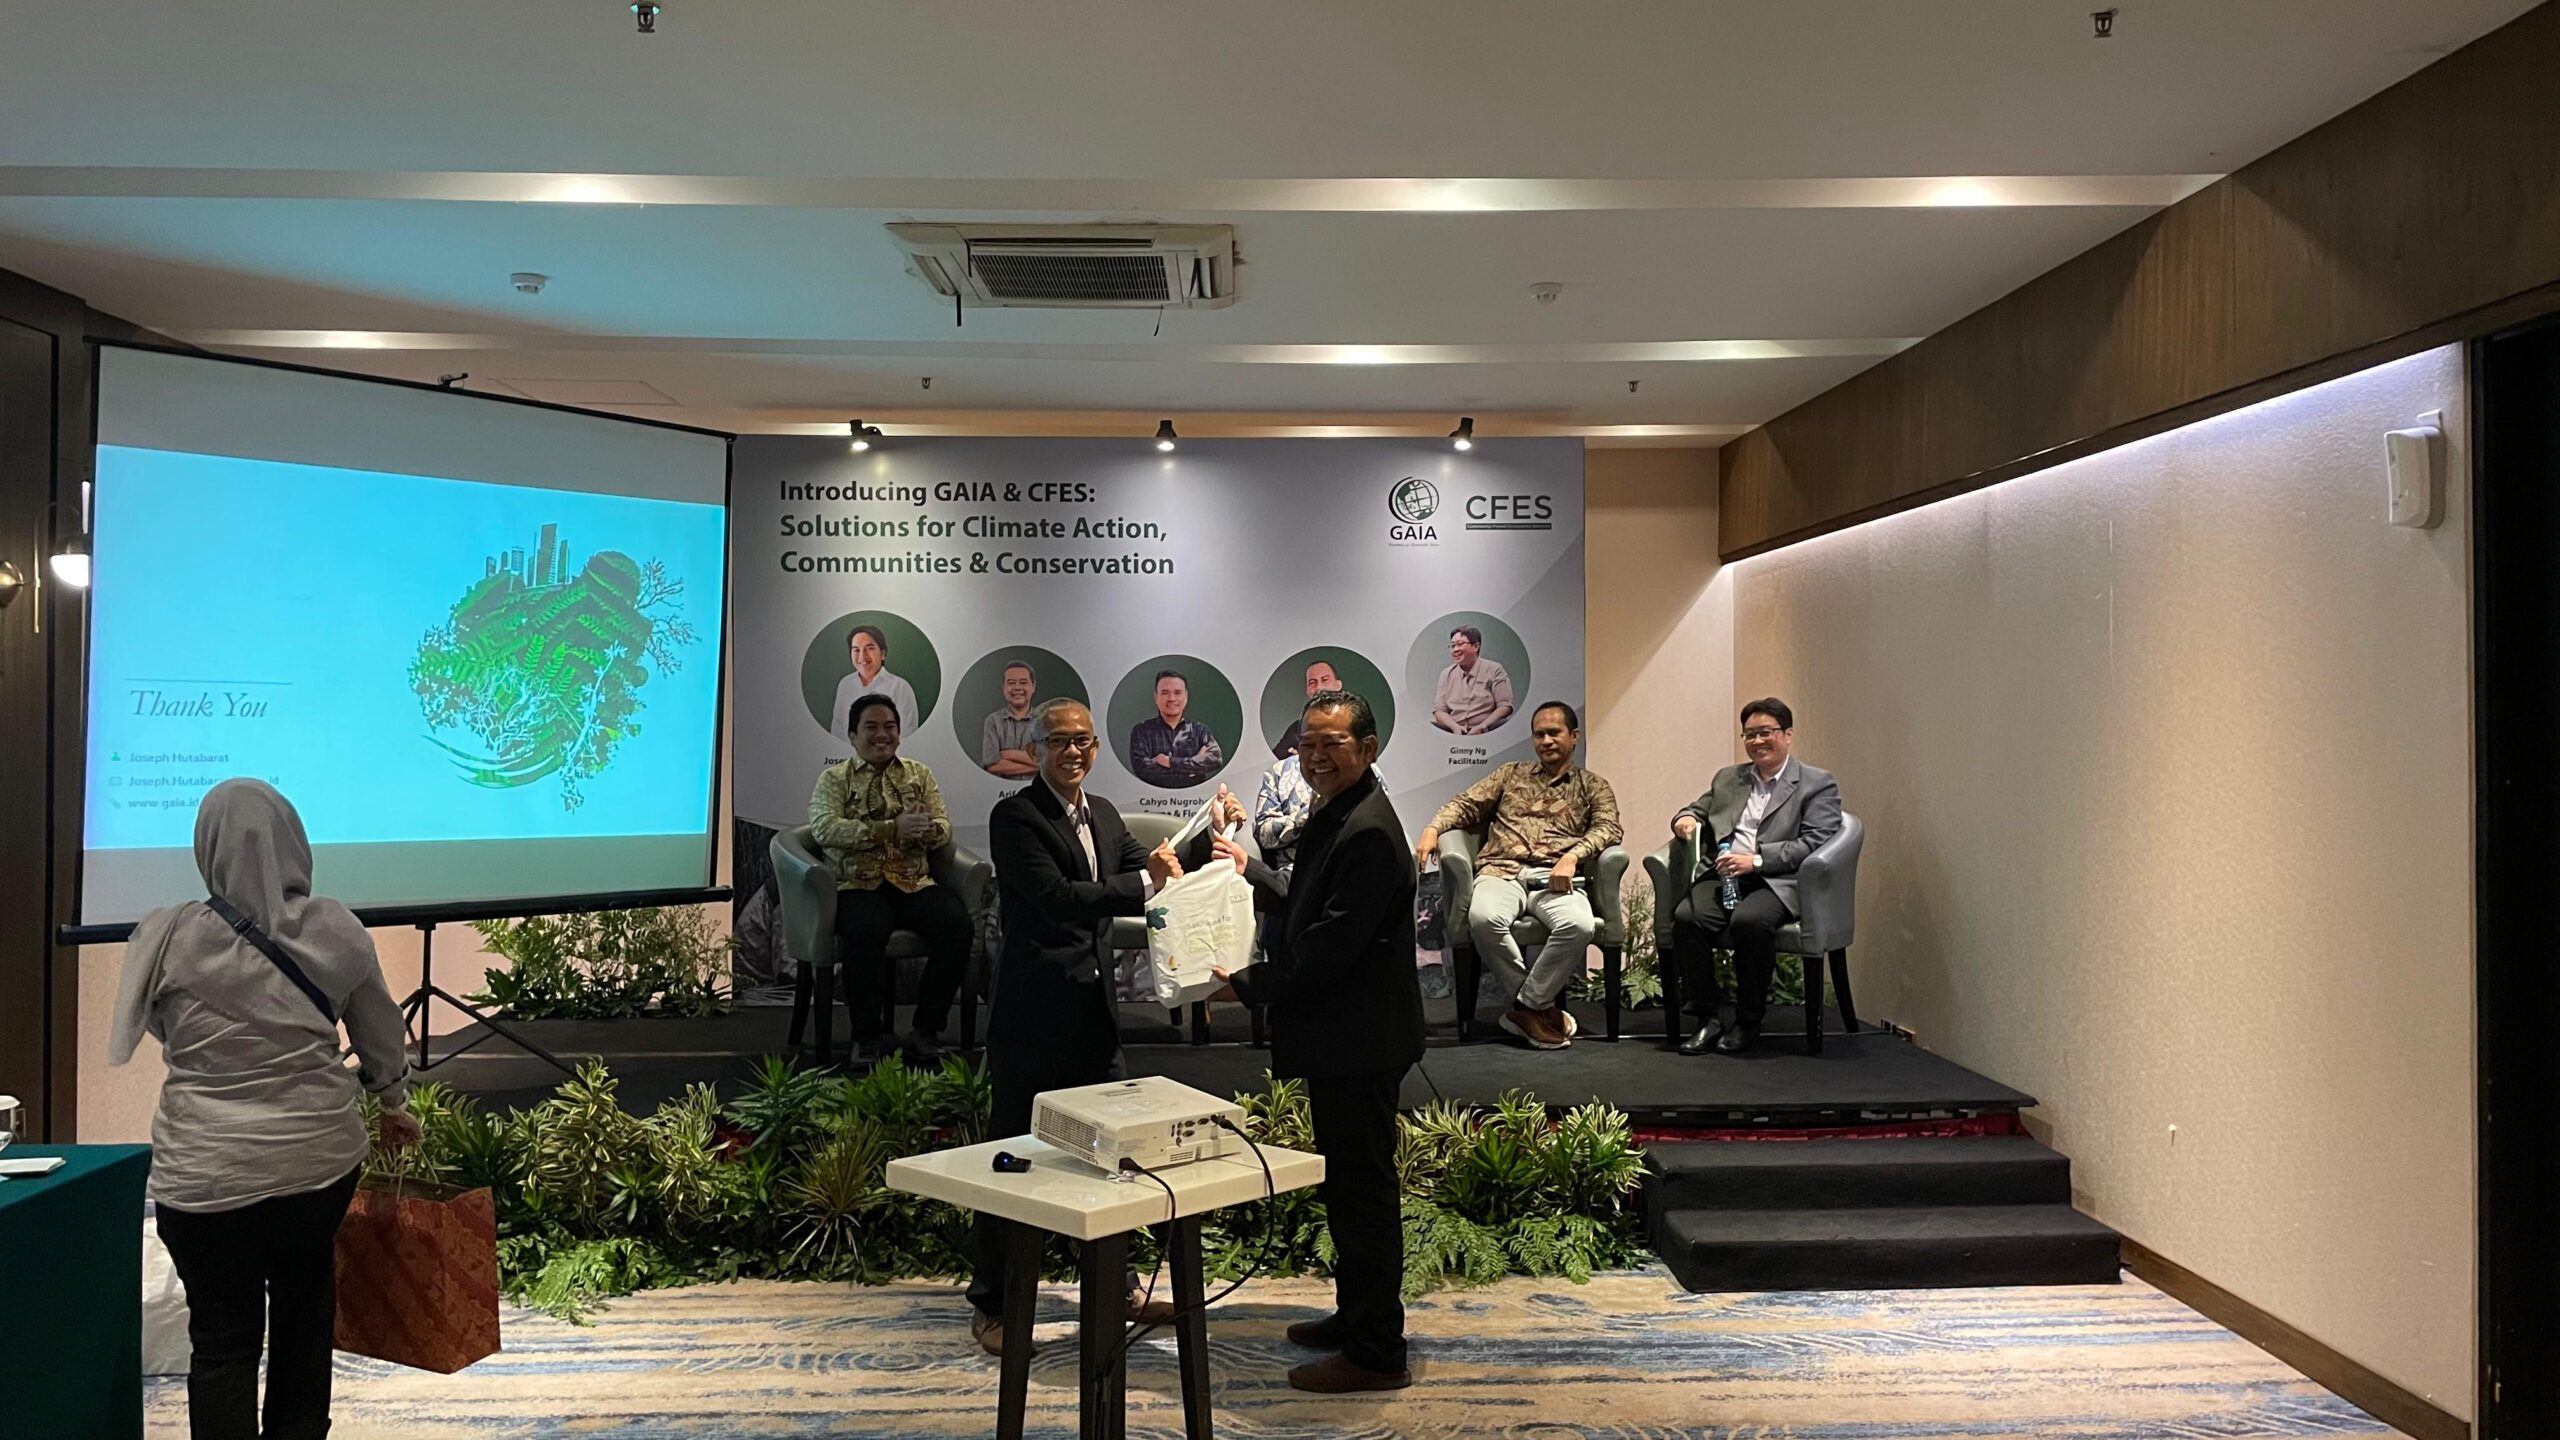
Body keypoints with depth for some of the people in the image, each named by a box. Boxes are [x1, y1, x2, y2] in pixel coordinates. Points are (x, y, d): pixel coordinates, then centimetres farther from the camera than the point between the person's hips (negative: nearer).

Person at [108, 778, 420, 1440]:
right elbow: (383, 1037, 8)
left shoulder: (168, 937, -11)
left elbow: (158, 1026, 9)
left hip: (209, 1176, -2)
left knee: (223, 1339, 8)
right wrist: (395, 1104, 25)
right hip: (320, 1157, 3)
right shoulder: (336, 930, -6)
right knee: (304, 1312, 22)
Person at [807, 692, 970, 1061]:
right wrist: (893, 829, -17)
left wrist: (924, 829, -15)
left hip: (914, 884, 3)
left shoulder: (918, 774, 19)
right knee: (866, 932, -36)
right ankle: (867, 1035, -15)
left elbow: (943, 829, 11)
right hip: (857, 885, -3)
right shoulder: (833, 779, 10)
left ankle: (925, 1029, -14)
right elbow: (824, 829, -9)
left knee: (956, 923, -27)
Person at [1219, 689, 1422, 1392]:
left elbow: (1331, 945, -24)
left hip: (1358, 1042, -11)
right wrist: (1248, 872, 17)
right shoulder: (1332, 817, 12)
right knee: (1348, 1183, 20)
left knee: (1363, 1189, -1)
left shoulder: (1368, 832, -21)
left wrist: (1247, 984, -16)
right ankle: (1357, 1316, 35)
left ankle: (1377, 1353, 9)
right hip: (1339, 1037, 11)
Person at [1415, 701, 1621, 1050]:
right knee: (1483, 917, -35)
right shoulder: (1512, 774, 27)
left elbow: (1608, 827, 3)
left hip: (1555, 878, -1)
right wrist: (1433, 828, -2)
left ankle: (1527, 1005, -17)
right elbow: (1466, 804, 20)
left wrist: (1573, 855, -17)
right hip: (1502, 871, 1)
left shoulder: (1593, 787, 21)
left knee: (1579, 925, -36)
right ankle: (1544, 1002, -17)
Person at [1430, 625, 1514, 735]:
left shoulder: (1494, 670, 8)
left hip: (1485, 733, -3)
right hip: (1454, 733, 3)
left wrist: (1481, 727, -12)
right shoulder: (1446, 674, 18)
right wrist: (1455, 727, -9)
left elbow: (1505, 706, 1)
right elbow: (1439, 710, 13)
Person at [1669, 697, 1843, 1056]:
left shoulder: (1817, 784, 6)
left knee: (1749, 920, -36)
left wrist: (1757, 860, -17)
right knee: (1686, 917, -27)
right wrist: (1685, 819, 4)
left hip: (1777, 882, -4)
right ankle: (1708, 1018, -14)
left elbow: (1814, 845, -5)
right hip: (1723, 875, 5)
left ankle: (1748, 1021, -16)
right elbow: (1696, 809, 31)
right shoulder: (1728, 778, 24)